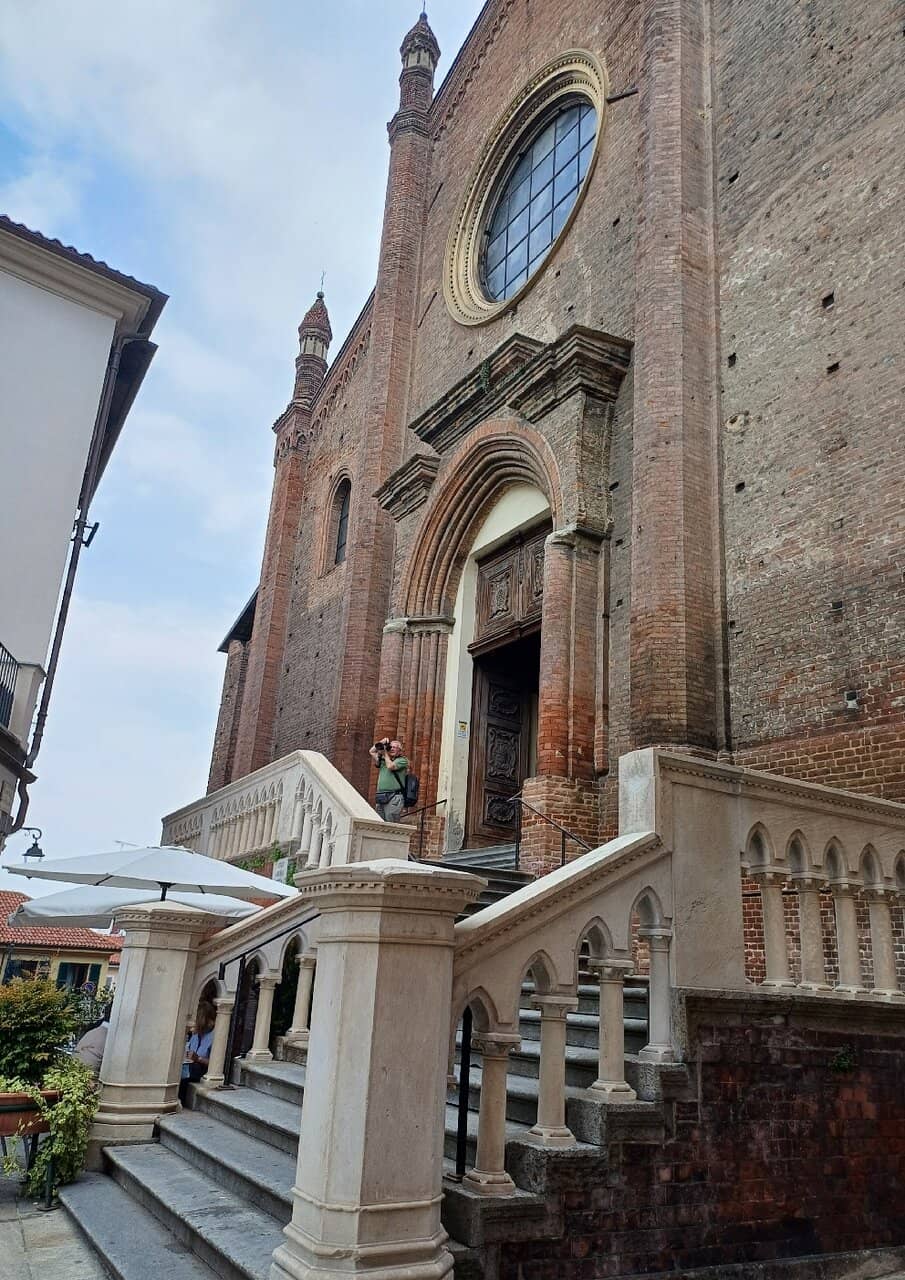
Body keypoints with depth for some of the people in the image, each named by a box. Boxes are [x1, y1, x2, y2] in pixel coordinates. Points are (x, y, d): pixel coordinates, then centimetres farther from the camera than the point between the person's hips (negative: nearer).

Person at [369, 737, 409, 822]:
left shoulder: (402, 760, 3)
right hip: (381, 798, 7)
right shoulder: (383, 760, 23)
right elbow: (371, 752, 21)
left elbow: (390, 766, -12)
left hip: (394, 797, -7)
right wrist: (381, 743, 11)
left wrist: (385, 753, 3)